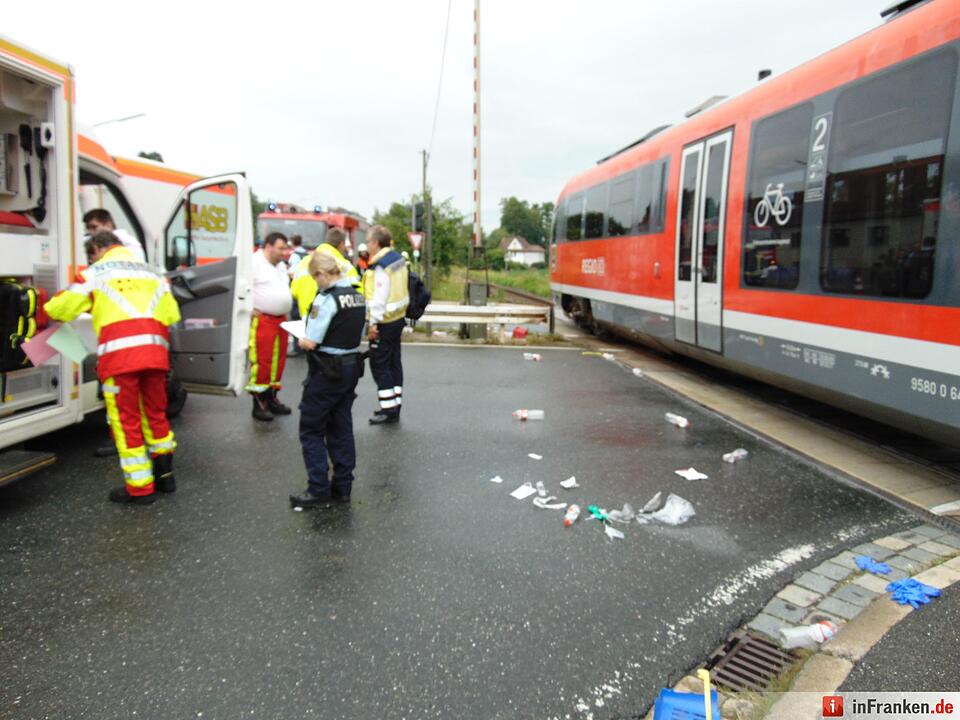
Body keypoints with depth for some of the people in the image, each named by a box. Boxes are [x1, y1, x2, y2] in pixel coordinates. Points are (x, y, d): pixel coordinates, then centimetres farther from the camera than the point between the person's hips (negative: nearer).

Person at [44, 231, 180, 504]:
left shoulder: (96, 272, 10)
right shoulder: (151, 272, 23)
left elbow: (61, 308, 10)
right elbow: (172, 314, 13)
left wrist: (47, 309, 32)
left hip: (119, 354, -4)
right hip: (155, 351, 5)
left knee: (126, 420, 4)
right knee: (155, 413, 18)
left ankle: (140, 487, 8)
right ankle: (164, 474, 26)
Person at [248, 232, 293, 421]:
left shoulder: (280, 265, 17)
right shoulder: (255, 263, -11)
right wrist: (251, 309, -15)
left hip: (280, 319, 8)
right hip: (262, 320, -8)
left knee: (278, 361, 11)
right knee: (262, 362, -7)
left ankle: (272, 398, 23)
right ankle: (259, 403, 0)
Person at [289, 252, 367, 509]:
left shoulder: (326, 299, -18)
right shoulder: (358, 296, 7)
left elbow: (310, 343, -20)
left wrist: (301, 341, 1)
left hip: (327, 371, -8)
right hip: (352, 367, 8)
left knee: (311, 430, 4)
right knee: (341, 428, 14)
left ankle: (319, 491, 7)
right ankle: (342, 487, 21)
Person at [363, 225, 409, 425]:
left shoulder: (381, 265, -18)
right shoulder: (397, 258, 10)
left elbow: (380, 296, -22)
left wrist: (374, 322, -18)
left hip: (385, 322, -9)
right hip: (398, 318, 9)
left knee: (380, 365, -2)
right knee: (394, 363, 14)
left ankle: (389, 410, 0)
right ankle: (394, 405, 22)